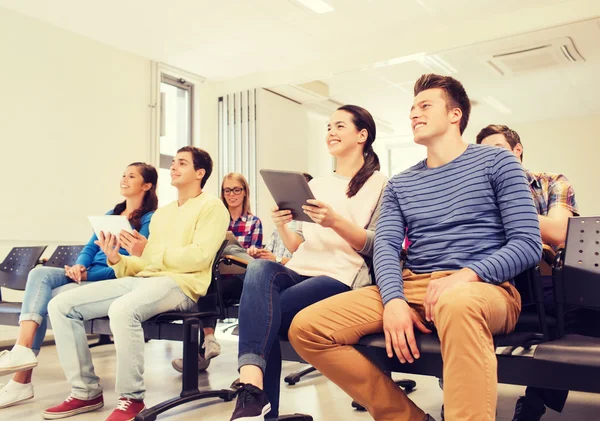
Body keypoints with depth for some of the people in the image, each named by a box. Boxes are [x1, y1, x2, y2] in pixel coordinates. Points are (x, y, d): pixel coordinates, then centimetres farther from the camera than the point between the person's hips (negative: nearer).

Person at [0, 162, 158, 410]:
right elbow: (90, 248, 15)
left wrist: (86, 273, -19)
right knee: (39, 274, -19)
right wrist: (79, 266, -9)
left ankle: (22, 380, -16)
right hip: (88, 274, 7)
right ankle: (22, 349, -31)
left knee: (46, 298, -23)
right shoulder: (111, 215, 22)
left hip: (113, 281, -7)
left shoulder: (149, 220, -4)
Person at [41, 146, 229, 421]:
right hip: (142, 279, 8)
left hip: (179, 284, -8)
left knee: (122, 310, -38)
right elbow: (146, 264, 17)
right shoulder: (160, 213, 26)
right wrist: (116, 259, -2)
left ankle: (131, 398, -19)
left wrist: (150, 250, -12)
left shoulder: (211, 206, 2)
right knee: (61, 305, -5)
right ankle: (86, 391, 1)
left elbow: (199, 257, -13)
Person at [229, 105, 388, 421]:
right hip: (299, 271, 5)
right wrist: (282, 227, -2)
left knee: (262, 317, -28)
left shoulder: (380, 184, 7)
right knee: (260, 268, -32)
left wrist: (335, 221, -19)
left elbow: (377, 248, -3)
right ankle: (252, 389, -41)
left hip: (341, 278, -4)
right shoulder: (317, 184, 24)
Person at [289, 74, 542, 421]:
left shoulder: (496, 162, 8)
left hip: (484, 289, -5)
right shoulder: (399, 184, 19)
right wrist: (394, 300, -16)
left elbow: (528, 245, -2)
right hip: (412, 287, 5)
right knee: (307, 327, -14)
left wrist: (468, 275, -20)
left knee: (457, 304, -44)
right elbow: (385, 246, 5)